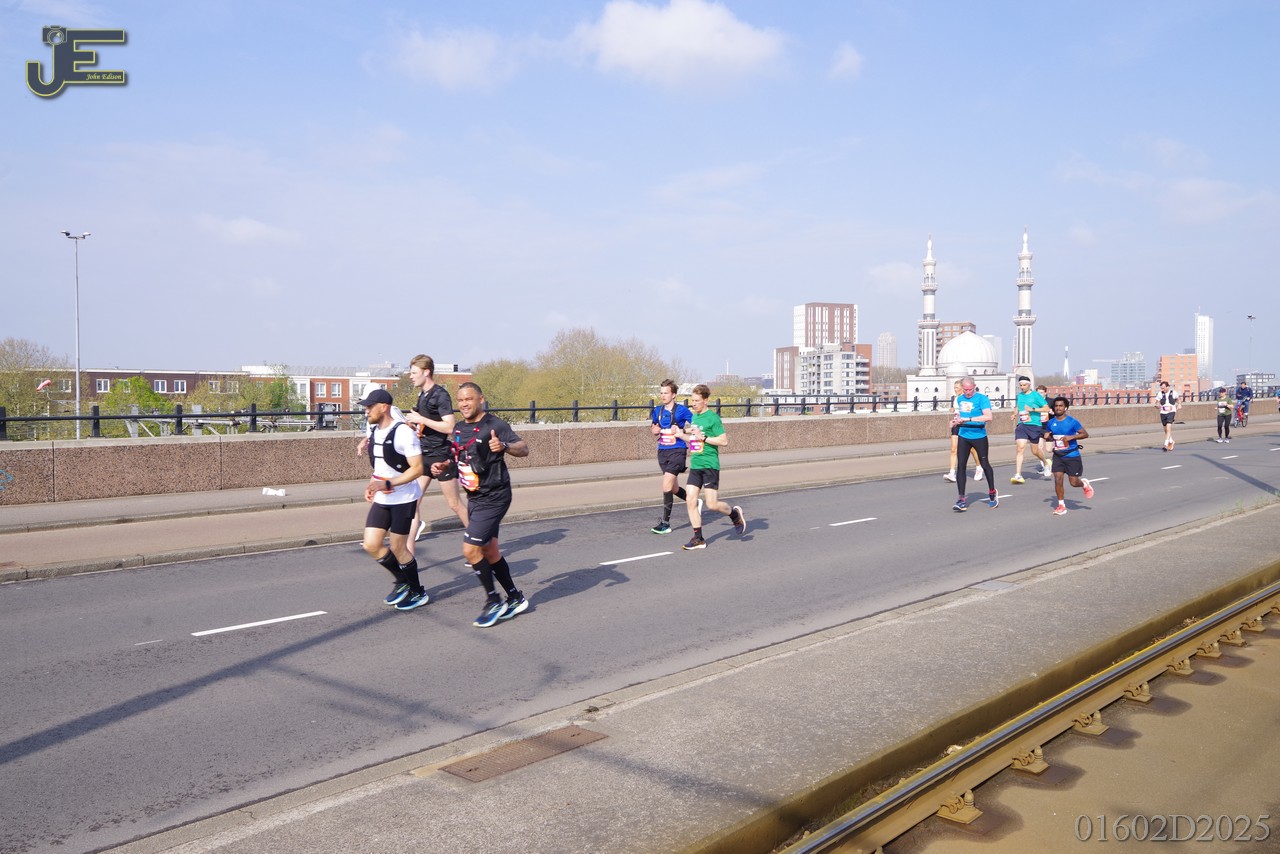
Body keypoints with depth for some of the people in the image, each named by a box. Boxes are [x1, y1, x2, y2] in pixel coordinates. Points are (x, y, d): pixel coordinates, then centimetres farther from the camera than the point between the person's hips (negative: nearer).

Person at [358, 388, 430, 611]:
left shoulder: (403, 433, -19)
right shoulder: (374, 431, 7)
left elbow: (417, 469, -21)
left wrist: (387, 484, -26)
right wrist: (372, 485, 4)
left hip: (403, 499, -7)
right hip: (381, 499, 7)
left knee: (397, 547, 0)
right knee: (371, 545, 2)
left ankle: (418, 593, 19)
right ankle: (402, 581, 24)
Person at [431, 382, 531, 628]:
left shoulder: (495, 425, -15)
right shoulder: (459, 428, 10)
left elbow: (524, 448, -22)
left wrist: (504, 446, -41)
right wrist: (443, 466, 5)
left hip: (493, 498, -9)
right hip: (474, 499, 9)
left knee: (470, 550, -11)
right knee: (490, 552, 14)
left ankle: (493, 602, 5)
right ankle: (516, 599, 28)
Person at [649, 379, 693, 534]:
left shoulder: (682, 410, -8)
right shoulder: (658, 410, 9)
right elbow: (653, 428, 25)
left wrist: (682, 431, -16)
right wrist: (655, 431, 2)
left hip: (677, 450, -6)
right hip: (662, 451, 6)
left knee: (666, 487, -14)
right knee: (674, 489, 15)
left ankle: (666, 523, -7)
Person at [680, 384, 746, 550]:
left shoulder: (712, 418, -9)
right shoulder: (694, 417, 14)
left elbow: (724, 441, -15)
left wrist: (703, 438, -19)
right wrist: (683, 434, 16)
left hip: (710, 466, -7)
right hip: (695, 466, 7)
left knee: (712, 504, -7)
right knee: (690, 501, -2)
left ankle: (735, 514, 24)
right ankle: (698, 539, 6)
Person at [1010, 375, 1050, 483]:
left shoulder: (1036, 395, -4)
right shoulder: (1019, 395, 12)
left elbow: (1047, 408, -7)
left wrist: (1033, 409, -16)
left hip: (1034, 425, -3)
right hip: (1021, 425, 3)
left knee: (1035, 450, 8)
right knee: (1020, 447, -13)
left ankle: (1045, 463, 42)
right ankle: (1017, 475, -18)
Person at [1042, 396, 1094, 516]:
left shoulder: (1072, 422, -11)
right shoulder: (1051, 423, 3)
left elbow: (1085, 434, -8)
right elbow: (1048, 436, 18)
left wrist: (1071, 437, -23)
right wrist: (1047, 437, -6)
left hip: (1072, 456, -3)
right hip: (1058, 455, 3)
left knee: (1074, 482, 1)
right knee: (1058, 479, -8)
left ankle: (1084, 484, 38)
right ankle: (1061, 505, 2)